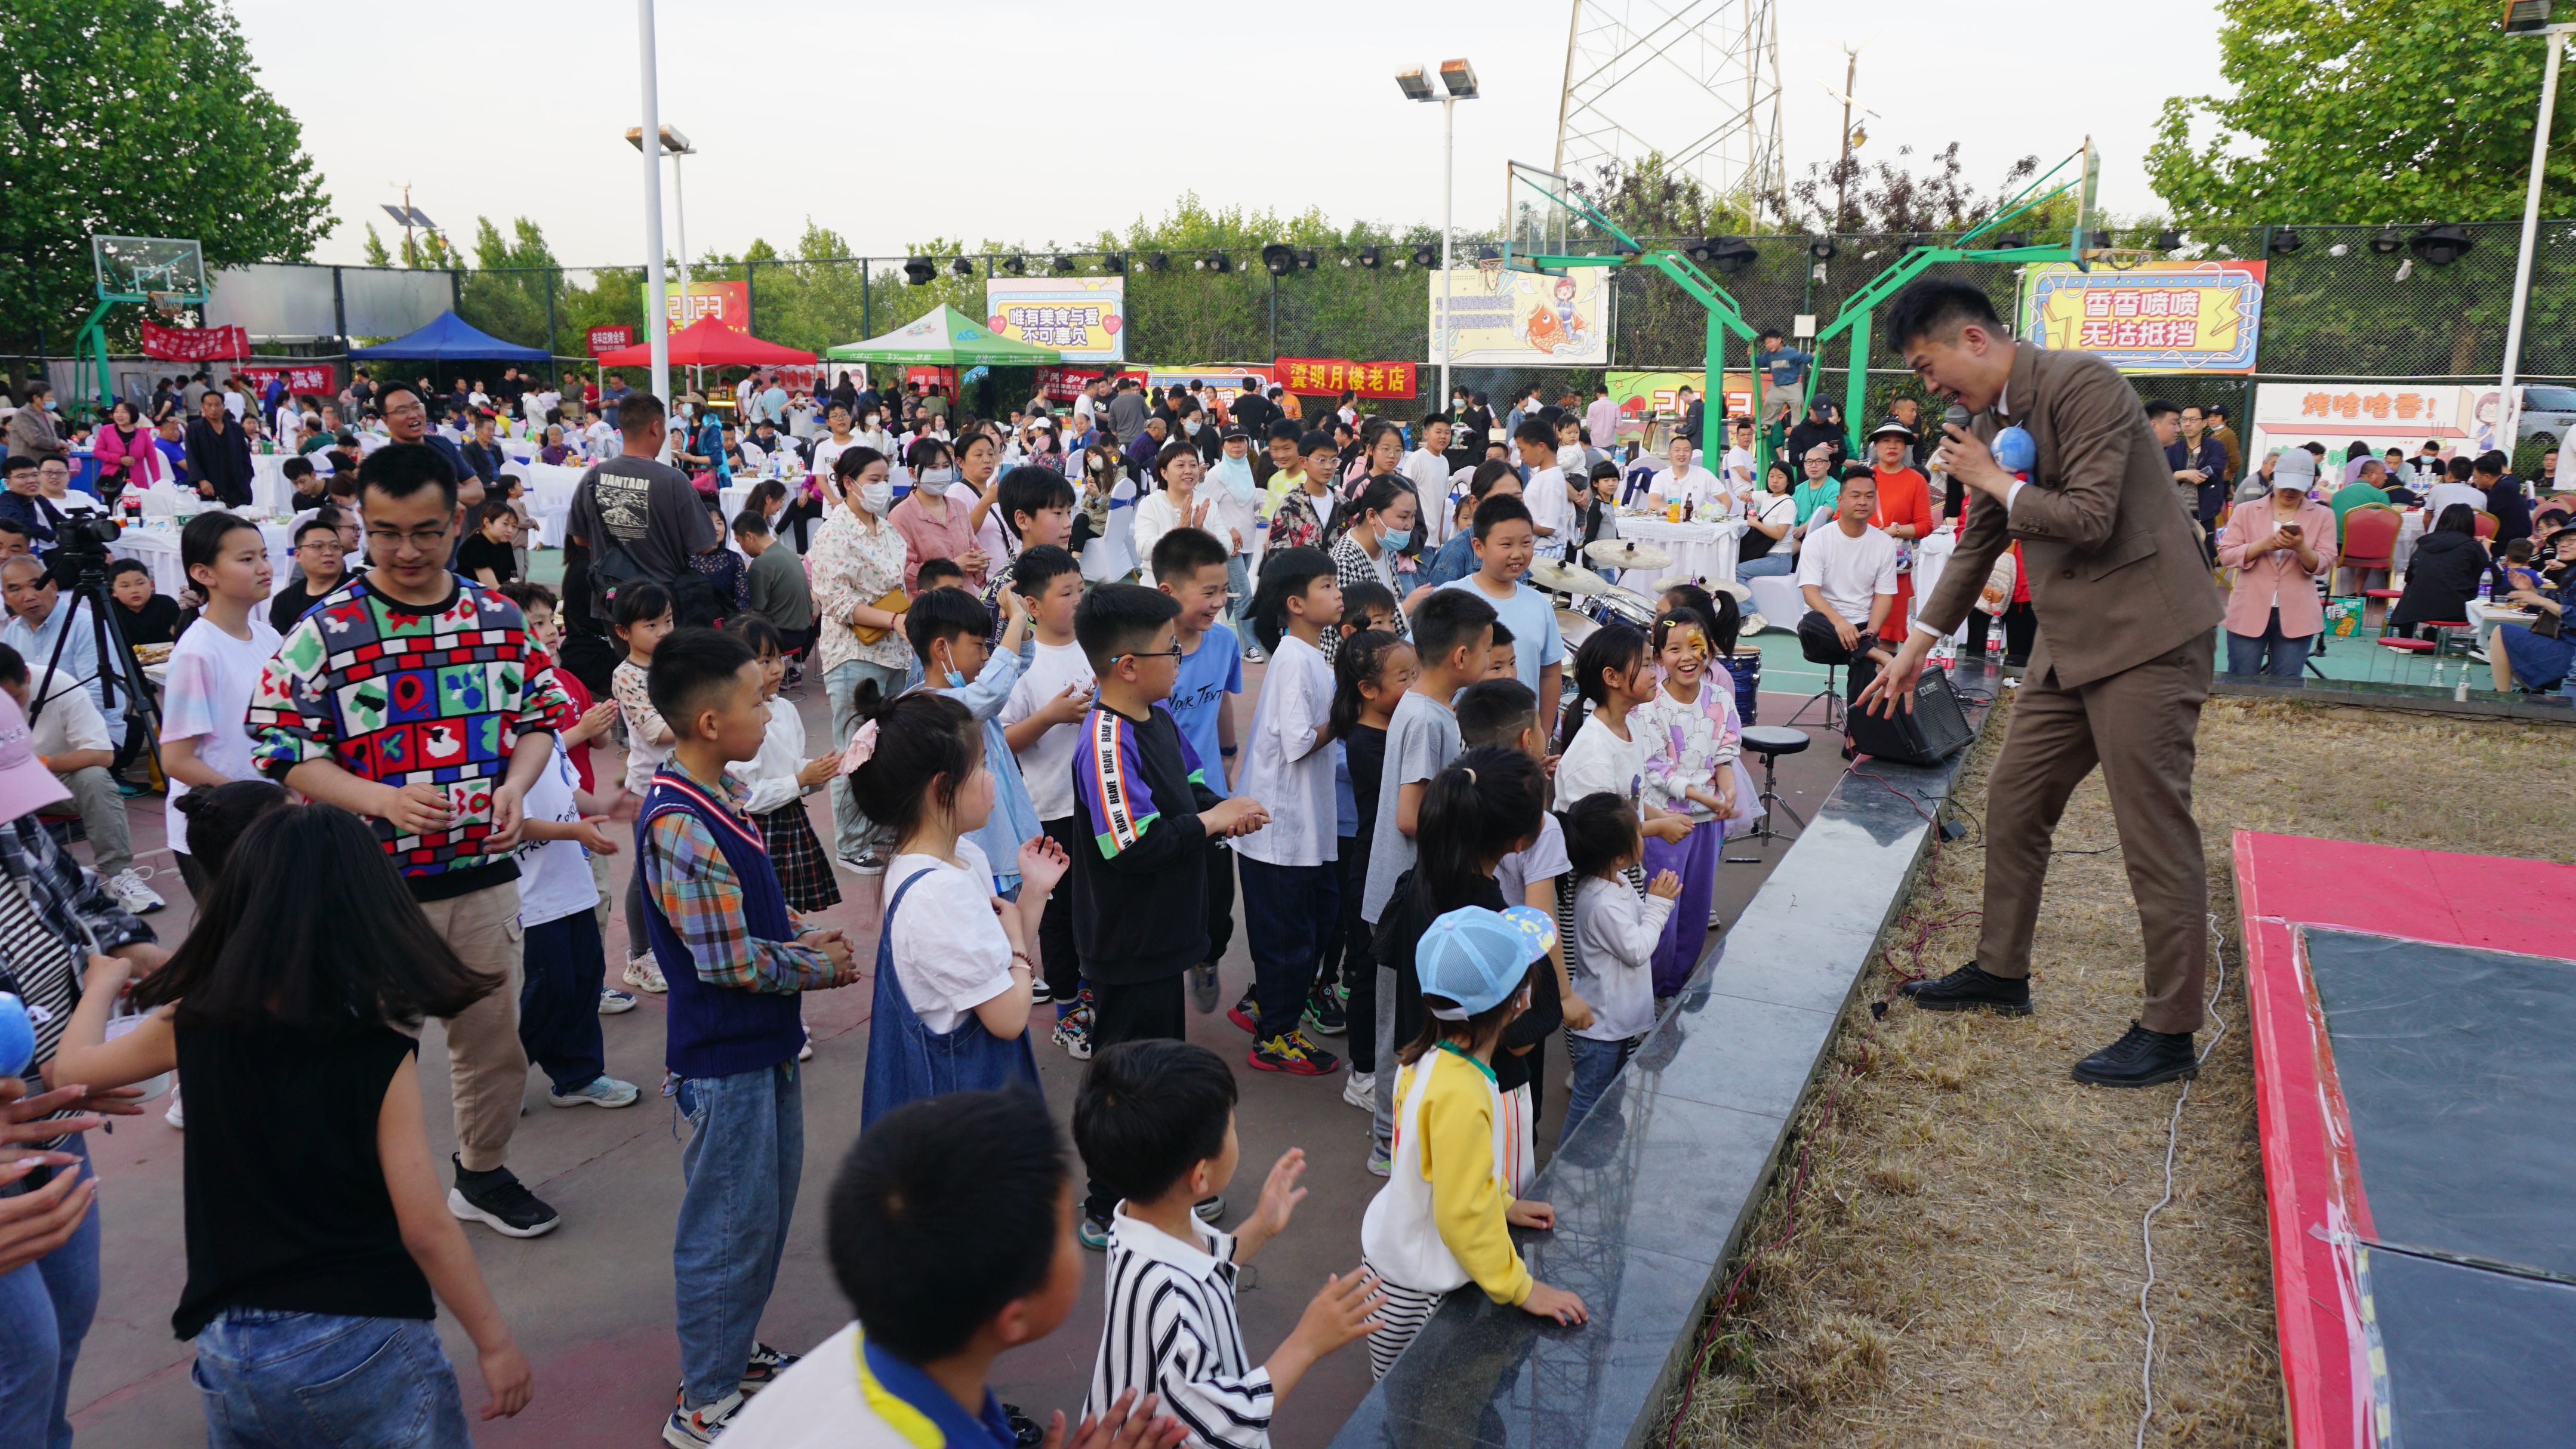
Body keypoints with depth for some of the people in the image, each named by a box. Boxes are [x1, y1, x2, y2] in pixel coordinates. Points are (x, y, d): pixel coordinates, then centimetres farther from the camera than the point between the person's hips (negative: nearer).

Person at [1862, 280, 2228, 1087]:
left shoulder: (2081, 384, -15)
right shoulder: (1993, 420, 12)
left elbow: (2090, 518, -23)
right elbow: (1978, 543, 22)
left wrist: (1994, 480, -9)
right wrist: (1918, 644, 23)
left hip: (2144, 634, -9)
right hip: (2071, 643, 9)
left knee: (2155, 832, -3)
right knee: (2013, 802, 14)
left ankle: (2170, 1033, 7)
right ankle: (2002, 973, 29)